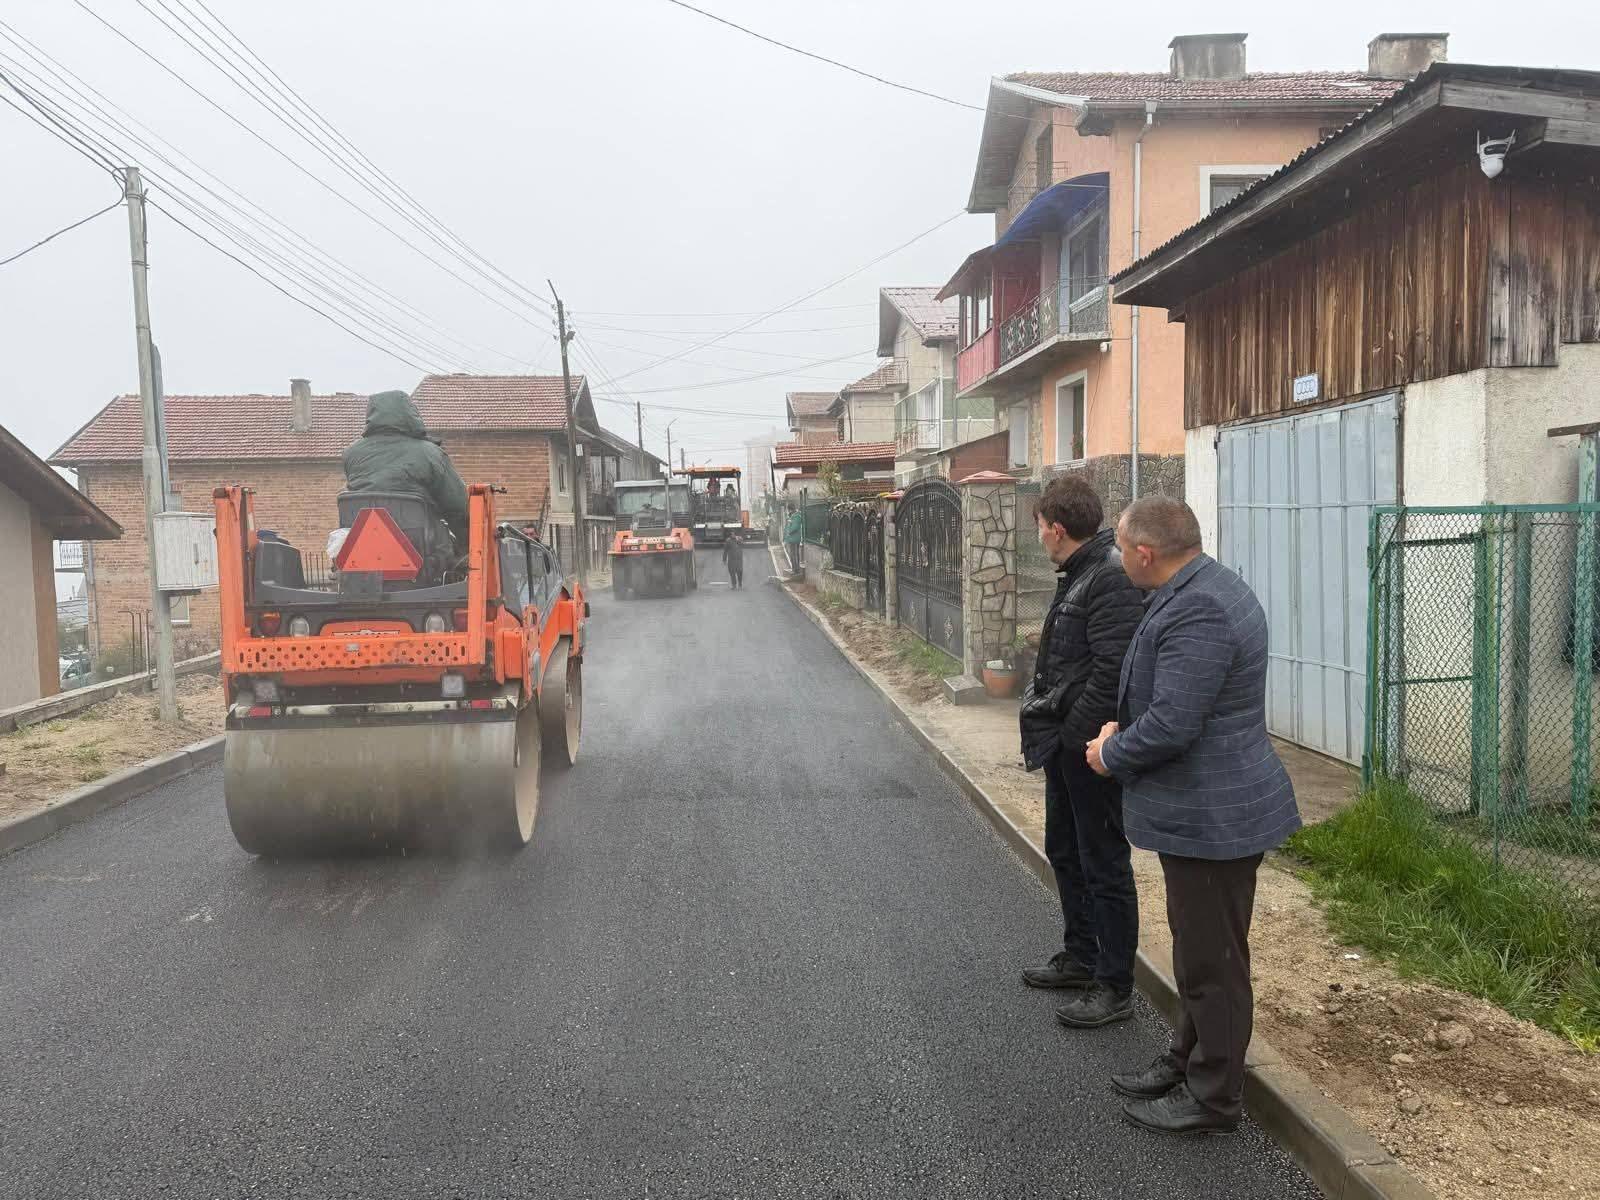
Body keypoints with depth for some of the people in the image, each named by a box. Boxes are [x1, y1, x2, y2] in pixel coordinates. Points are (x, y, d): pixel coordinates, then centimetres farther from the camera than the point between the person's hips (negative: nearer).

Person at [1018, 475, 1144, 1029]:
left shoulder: (1113, 579, -21)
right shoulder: (1077, 574, 11)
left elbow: (1112, 671, -27)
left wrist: (1073, 734, -20)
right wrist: (1046, 720, 10)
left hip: (1091, 747, -11)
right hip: (1066, 742, 11)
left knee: (1104, 864, 2)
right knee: (1064, 852, 22)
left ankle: (1114, 987, 15)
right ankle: (1080, 956, 39)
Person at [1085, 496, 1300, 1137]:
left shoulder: (1197, 613, -27)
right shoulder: (1208, 587, 8)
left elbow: (1171, 725, -29)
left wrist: (1111, 755, -11)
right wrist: (1123, 730, 6)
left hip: (1211, 815, -11)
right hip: (1207, 809, 11)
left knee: (1211, 962, 5)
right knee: (1199, 948, 23)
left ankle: (1213, 1098, 20)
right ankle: (1188, 1061, 38)